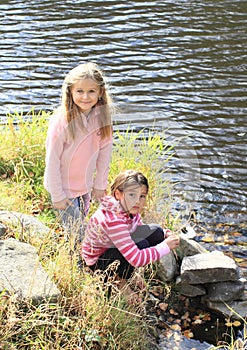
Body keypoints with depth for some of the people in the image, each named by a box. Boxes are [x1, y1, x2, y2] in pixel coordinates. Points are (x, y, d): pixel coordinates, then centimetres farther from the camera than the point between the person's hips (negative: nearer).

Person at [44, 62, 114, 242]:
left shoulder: (103, 116, -11)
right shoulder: (62, 121, -25)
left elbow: (105, 151, -1)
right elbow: (52, 160, -19)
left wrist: (100, 184, 2)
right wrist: (57, 196, -14)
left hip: (85, 185, 5)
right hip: (64, 186, -5)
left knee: (82, 225, 21)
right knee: (75, 233, -1)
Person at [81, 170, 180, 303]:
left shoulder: (129, 208, -11)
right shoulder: (114, 221, -37)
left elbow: (140, 228, 11)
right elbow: (136, 259, -37)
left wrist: (166, 234, -7)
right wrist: (166, 246, -26)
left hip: (112, 247, 9)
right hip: (97, 260, -8)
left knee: (156, 232, -5)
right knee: (141, 244, -31)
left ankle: (130, 273, 8)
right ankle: (121, 281, -6)